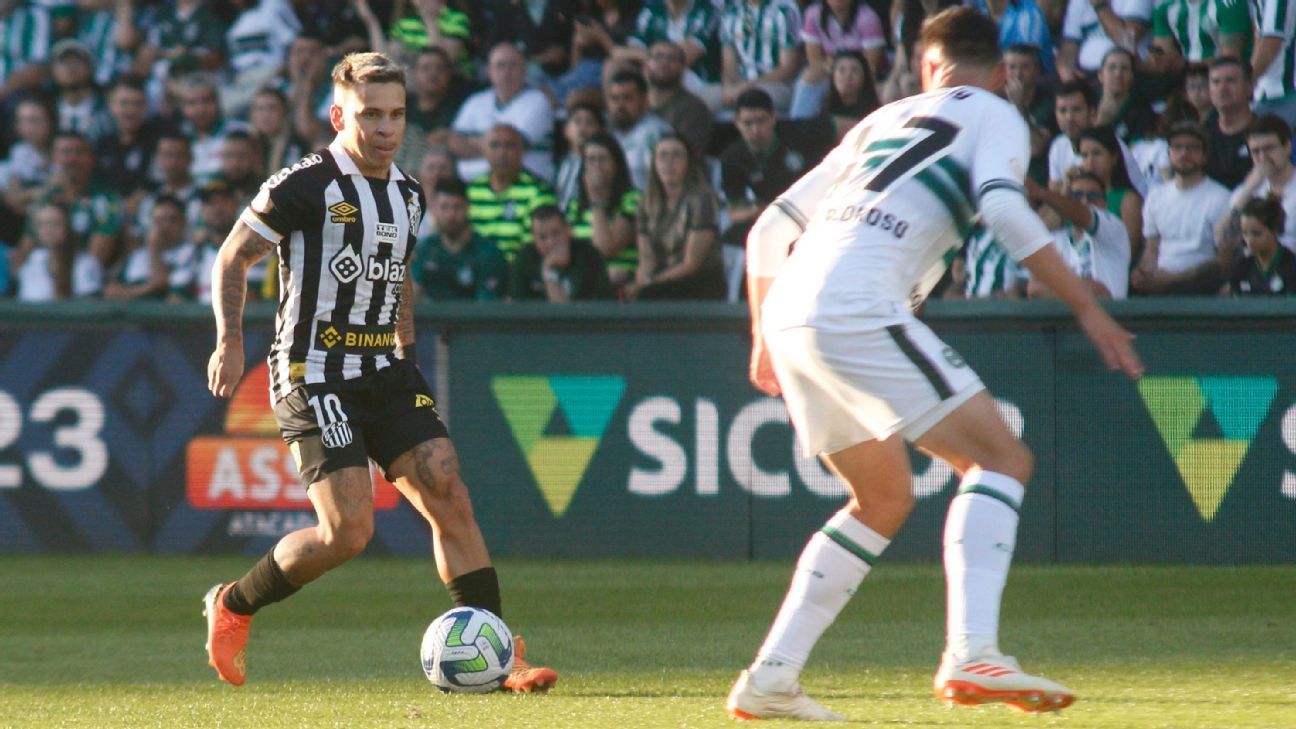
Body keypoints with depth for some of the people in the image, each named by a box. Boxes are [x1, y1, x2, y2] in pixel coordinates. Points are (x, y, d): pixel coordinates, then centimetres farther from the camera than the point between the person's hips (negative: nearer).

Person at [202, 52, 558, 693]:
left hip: (383, 372, 7)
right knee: (348, 531, -14)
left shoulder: (406, 194, 12)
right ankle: (232, 607, 10)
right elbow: (233, 258, -3)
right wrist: (230, 341, -13)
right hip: (314, 373, -7)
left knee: (448, 497, -7)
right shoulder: (305, 184, -10)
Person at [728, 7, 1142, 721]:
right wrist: (1087, 308, -9)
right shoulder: (994, 116, 12)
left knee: (884, 501, 22)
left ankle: (769, 680, 15)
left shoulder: (885, 120, 30)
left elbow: (771, 228, 29)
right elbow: (1002, 207, -10)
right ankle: (971, 654, -24)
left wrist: (765, 338, 38)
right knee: (1001, 459, -4)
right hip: (856, 308, -7)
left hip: (790, 313, 7)